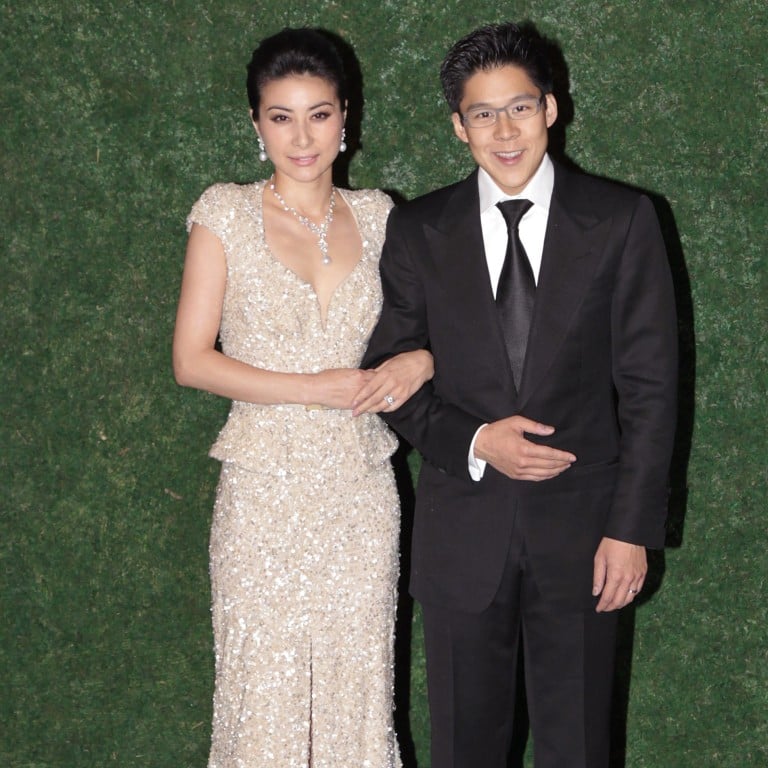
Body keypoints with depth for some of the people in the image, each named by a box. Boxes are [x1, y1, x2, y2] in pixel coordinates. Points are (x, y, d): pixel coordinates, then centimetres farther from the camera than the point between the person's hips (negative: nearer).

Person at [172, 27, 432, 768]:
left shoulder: (375, 215, 6)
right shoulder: (226, 214, -3)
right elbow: (191, 359, -7)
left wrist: (419, 360, -9)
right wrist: (319, 389, -15)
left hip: (361, 490, 3)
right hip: (265, 491, -3)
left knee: (357, 688, 8)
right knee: (265, 694, 3)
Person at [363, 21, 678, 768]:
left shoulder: (620, 221, -3)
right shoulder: (418, 230, 2)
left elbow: (648, 383, -3)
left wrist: (633, 528, -8)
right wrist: (473, 442, -13)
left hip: (580, 528, -1)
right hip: (463, 530, 1)